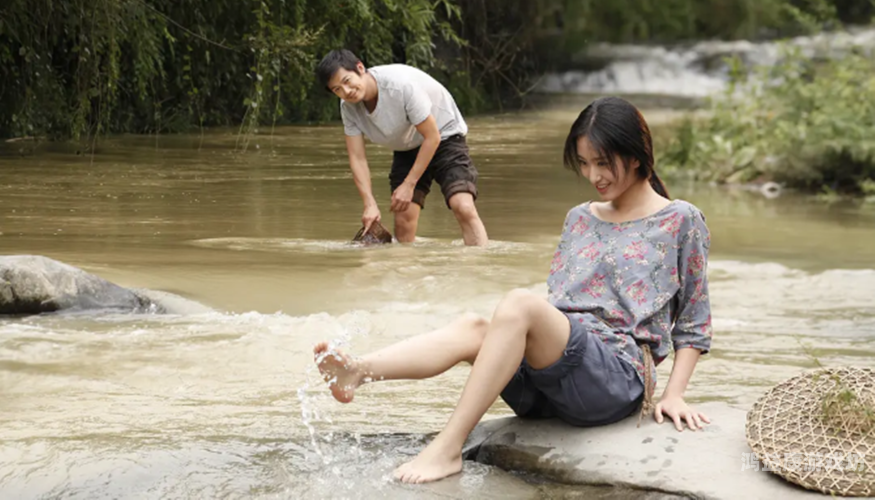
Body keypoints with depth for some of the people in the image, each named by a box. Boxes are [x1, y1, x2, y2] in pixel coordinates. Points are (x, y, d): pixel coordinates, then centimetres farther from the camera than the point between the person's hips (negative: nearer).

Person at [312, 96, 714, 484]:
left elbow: (694, 325, 8)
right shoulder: (580, 218, 25)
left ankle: (447, 449, -39)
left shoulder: (681, 221, 8)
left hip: (620, 376, -6)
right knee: (471, 328, -24)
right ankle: (355, 372, -50)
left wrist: (673, 395, -3)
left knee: (518, 305, -31)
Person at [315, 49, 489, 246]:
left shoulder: (402, 84, -33)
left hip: (443, 136, -6)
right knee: (403, 217, -7)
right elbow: (357, 158, -11)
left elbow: (432, 137, -25)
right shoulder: (349, 107, -15)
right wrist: (370, 204, -24)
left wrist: (409, 185, -22)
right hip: (406, 149, 6)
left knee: (463, 207, -24)